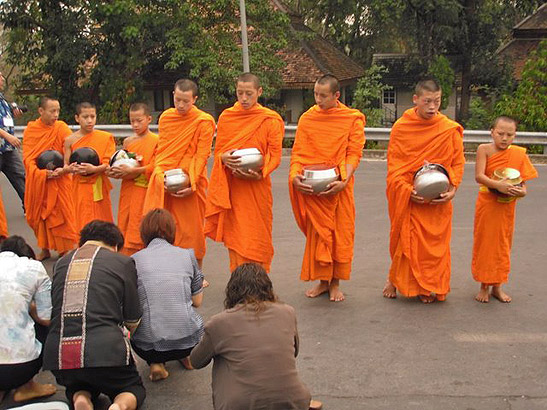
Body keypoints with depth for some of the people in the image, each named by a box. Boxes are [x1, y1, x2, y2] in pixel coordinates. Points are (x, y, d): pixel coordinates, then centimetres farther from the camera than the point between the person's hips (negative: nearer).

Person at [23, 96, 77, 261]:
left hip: (58, 181, -3)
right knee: (38, 215, 11)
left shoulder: (62, 128, -8)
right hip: (36, 180, 3)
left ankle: (67, 251, 7)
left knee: (61, 215, -4)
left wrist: (64, 169, -31)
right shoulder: (31, 129, -1)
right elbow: (27, 156, -5)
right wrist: (40, 172, -20)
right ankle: (45, 249, 26)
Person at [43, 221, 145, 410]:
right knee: (134, 389, 25)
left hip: (57, 353, 4)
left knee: (76, 387, 36)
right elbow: (133, 322, 9)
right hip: (104, 350, -4)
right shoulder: (122, 262, 6)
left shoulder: (61, 263, 17)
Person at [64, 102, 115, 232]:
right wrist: (71, 169, -21)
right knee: (83, 223, -1)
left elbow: (109, 163, -7)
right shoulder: (70, 140, 2)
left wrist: (94, 169, -25)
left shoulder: (106, 137, 0)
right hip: (80, 188, 0)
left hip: (99, 187, 0)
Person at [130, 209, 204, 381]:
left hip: (148, 345, -2)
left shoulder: (134, 260, 1)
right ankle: (185, 355, 26)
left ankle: (155, 363, 10)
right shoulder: (187, 255, 5)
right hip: (188, 340, 3)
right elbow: (197, 302, 12)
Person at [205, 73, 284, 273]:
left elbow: (275, 154, -3)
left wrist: (260, 173, -21)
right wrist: (224, 158, -13)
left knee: (256, 236, -1)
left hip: (257, 185, -2)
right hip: (231, 185, 2)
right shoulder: (226, 117, 8)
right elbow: (217, 151, 11)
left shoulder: (270, 120, 0)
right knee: (234, 236, 4)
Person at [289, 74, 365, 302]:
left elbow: (353, 153, -4)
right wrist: (294, 176, -15)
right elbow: (298, 153, 3)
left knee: (340, 233, 3)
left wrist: (345, 180, -19)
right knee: (317, 232, 7)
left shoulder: (352, 119, 1)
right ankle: (322, 280, 21)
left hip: (338, 187, -1)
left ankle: (335, 283, 17)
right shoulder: (307, 119, 6)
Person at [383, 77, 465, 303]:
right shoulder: (400, 127, -3)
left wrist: (452, 189, -10)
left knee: (435, 242, 5)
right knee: (405, 240, 6)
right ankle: (395, 279, 27)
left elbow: (458, 164, 5)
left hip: (438, 200, 1)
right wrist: (407, 190, -15)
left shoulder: (450, 129, -3)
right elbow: (393, 165, -2)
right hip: (407, 198, -1)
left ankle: (429, 287, 22)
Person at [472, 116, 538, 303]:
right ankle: (484, 286, 18)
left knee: (502, 245, 11)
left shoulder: (519, 154, -1)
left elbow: (523, 182, 1)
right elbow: (479, 176, -20)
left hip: (507, 207, 2)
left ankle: (497, 286, 25)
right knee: (484, 244, 5)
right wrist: (498, 185, -33)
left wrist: (521, 191, -21)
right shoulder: (484, 149, -8)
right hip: (486, 204, -2)